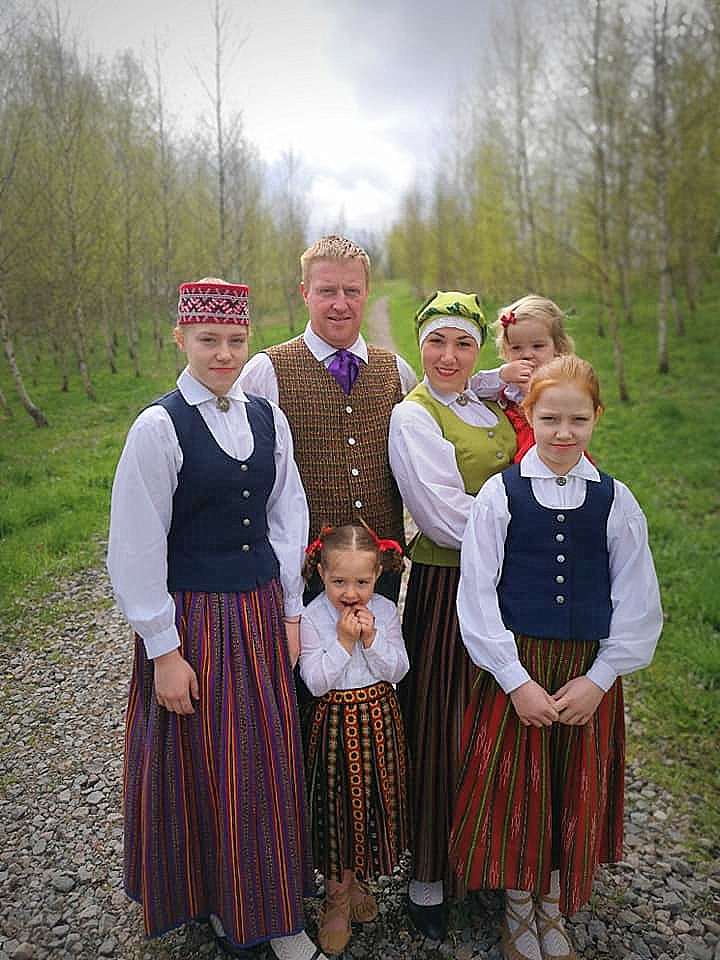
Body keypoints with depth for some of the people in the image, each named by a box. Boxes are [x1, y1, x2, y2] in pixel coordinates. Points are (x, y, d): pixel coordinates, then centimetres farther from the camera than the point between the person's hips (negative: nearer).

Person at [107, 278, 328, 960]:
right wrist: (164, 650, -11)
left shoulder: (267, 419, 4)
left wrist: (290, 613, 6)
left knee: (271, 764, 14)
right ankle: (212, 900, 39)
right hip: (192, 620, -4)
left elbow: (287, 517, 8)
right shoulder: (159, 426, -12)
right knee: (202, 768, 11)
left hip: (263, 613, 5)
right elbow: (136, 547, -12)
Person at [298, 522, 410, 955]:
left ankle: (359, 878, 40)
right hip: (335, 721, -3)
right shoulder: (312, 617, -14)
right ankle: (338, 896, 30)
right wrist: (344, 640, -25)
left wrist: (372, 639, -20)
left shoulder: (386, 611, -5)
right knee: (337, 804, 9)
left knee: (374, 800, 15)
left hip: (379, 719, 3)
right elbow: (316, 681, -18)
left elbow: (398, 669, -6)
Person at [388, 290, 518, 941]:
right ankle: (428, 877, 24)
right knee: (443, 727, 3)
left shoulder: (490, 407, 13)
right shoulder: (413, 415, -9)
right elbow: (445, 514, -18)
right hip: (447, 588, -7)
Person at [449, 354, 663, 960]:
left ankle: (553, 908, 39)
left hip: (589, 671, 2)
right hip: (514, 667, -2)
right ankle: (518, 909, 35)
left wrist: (599, 678, -7)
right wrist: (516, 680, -11)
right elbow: (477, 594, -7)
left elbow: (638, 603, 1)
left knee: (575, 792, 13)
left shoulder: (615, 500, 0)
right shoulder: (500, 494, -6)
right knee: (514, 789, 7)